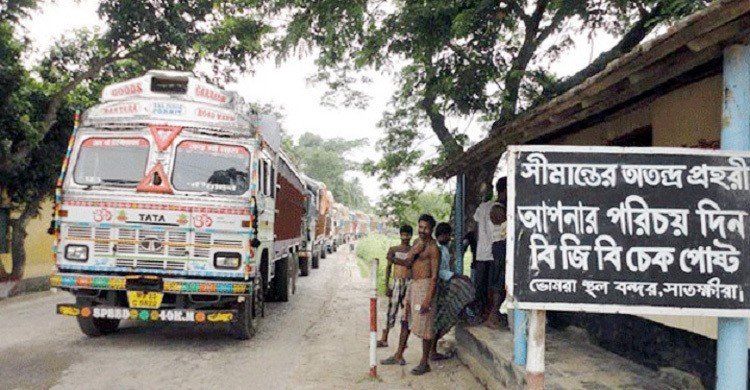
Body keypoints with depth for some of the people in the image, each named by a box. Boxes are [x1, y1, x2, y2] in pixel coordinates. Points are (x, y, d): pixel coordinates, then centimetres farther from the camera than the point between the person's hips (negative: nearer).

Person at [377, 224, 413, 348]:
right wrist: (387, 285, -1)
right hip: (397, 283, -1)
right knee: (392, 311, -3)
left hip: (410, 283, 1)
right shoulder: (393, 249, 4)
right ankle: (384, 339, 3)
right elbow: (388, 267, 6)